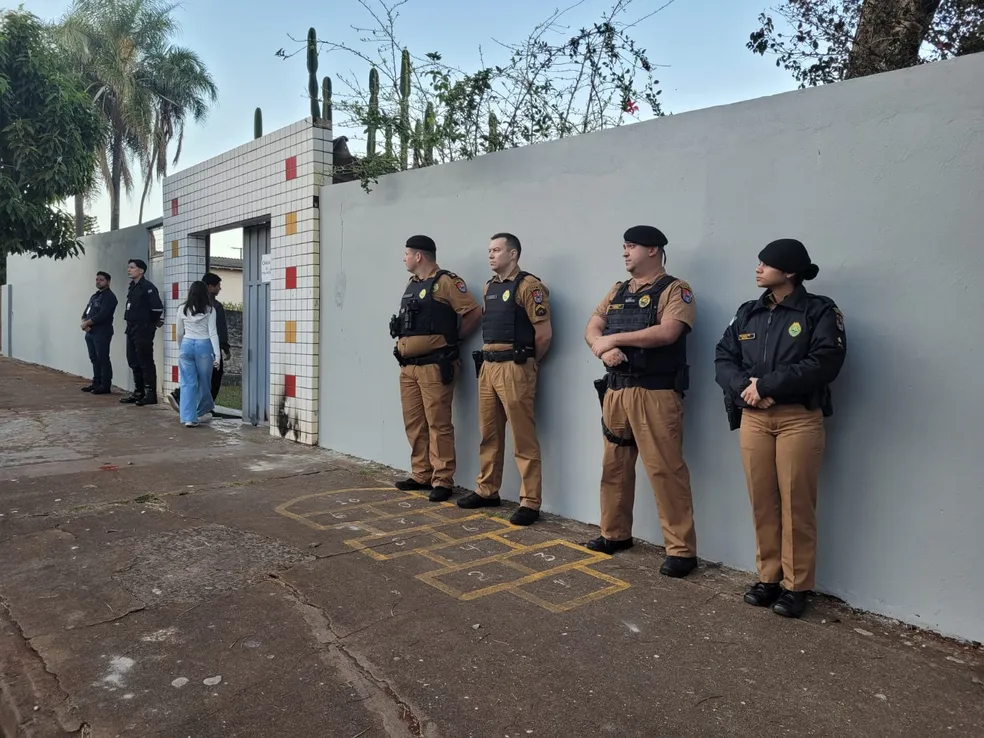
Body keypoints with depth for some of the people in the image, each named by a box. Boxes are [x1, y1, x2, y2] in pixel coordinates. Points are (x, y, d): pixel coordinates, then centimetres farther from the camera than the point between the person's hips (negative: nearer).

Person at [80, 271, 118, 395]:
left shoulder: (109, 297, -8)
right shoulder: (94, 296, 20)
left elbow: (102, 315, -18)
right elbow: (85, 312, 15)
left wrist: (87, 323, -10)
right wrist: (85, 323, -5)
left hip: (102, 332, -9)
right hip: (90, 332, 9)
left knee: (103, 359, -7)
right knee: (94, 359, 12)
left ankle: (105, 386, -5)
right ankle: (96, 383, 18)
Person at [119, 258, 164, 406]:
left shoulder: (148, 287, -13)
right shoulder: (131, 287, 15)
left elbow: (158, 307, -18)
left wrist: (155, 322, -6)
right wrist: (130, 324, 16)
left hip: (143, 329, -9)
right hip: (131, 329, 9)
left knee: (146, 362, -7)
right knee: (133, 362, 12)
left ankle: (151, 394, -3)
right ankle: (138, 392, 20)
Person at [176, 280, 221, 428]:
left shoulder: (183, 309, 5)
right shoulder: (209, 310, -2)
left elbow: (179, 333, 13)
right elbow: (213, 333, -8)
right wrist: (217, 354, -9)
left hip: (187, 345, 2)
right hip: (203, 346, -2)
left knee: (188, 383, 3)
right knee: (204, 382, 14)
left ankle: (189, 417, -3)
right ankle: (201, 412, 29)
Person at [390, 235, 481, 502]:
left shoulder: (446, 281, -8)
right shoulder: (411, 284, 19)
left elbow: (474, 313, -11)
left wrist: (453, 339, -2)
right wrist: (402, 345, 13)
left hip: (434, 366, -8)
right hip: (408, 366, 9)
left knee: (438, 424, -5)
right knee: (414, 423, 11)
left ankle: (442, 481, 1)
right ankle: (421, 475, 21)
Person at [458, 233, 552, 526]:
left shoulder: (528, 286, -9)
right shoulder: (489, 287, 16)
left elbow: (544, 333, -11)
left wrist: (529, 361, 1)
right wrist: (487, 358, 14)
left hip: (514, 368, -8)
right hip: (487, 366, 8)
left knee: (524, 439, -3)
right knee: (489, 434, 15)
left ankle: (529, 503, 3)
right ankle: (487, 491, 27)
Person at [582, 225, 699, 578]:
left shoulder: (675, 290, -3)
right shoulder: (617, 292, 18)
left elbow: (667, 333, -18)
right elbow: (591, 329, 10)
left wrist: (615, 337, -11)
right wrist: (602, 347, -14)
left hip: (655, 393, -7)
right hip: (615, 390, 7)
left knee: (665, 470, -7)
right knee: (614, 466, 13)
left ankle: (681, 549, 2)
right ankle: (615, 533, 28)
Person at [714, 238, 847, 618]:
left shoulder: (820, 311, -1)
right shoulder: (748, 313, 14)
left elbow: (824, 363, -13)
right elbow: (723, 358, 9)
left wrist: (766, 385, -15)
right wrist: (744, 387, -12)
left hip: (800, 418, -4)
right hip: (753, 418, 4)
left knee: (796, 504, -1)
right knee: (762, 502, 7)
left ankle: (795, 586, 11)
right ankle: (768, 577, 20)